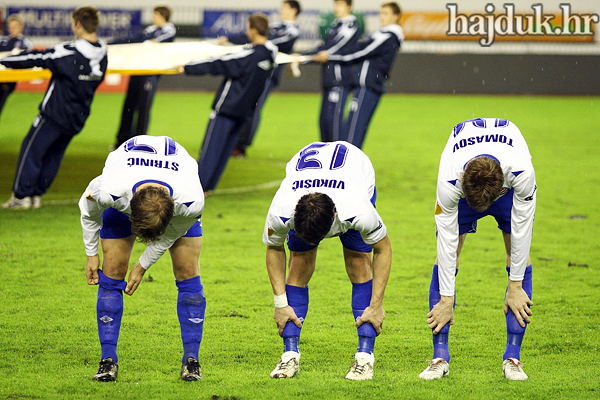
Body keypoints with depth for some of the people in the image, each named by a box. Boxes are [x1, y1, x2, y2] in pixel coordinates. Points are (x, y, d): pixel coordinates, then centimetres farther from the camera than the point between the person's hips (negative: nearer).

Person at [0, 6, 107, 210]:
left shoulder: (68, 52, -21)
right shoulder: (102, 54, 0)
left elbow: (35, 58, -14)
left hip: (55, 113, -7)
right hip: (77, 118, 7)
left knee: (31, 150, 4)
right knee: (54, 155, 16)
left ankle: (21, 195, 3)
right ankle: (37, 195, 17)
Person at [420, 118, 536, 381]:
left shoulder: (523, 172, -43)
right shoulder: (449, 181, -41)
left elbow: (521, 230, -30)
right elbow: (447, 239, -31)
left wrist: (515, 287, -23)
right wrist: (446, 299, -25)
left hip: (508, 183, 0)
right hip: (464, 181, 0)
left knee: (519, 256, -14)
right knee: (445, 255, -14)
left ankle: (513, 357, -10)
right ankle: (440, 357, -10)